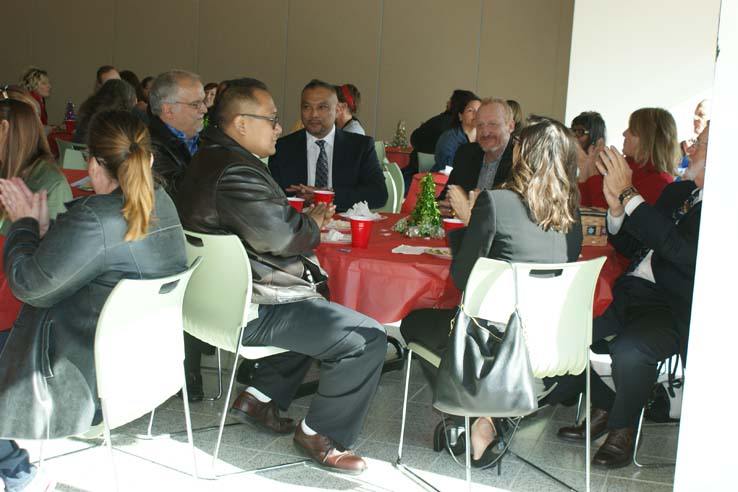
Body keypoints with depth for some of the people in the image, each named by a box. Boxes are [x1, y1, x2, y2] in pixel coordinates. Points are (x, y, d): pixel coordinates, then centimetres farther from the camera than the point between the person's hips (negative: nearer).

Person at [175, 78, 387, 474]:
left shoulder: (210, 158, 13)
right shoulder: (234, 171, -23)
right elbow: (280, 235, -25)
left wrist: (304, 223, 5)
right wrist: (313, 224, -5)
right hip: (250, 311, -11)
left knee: (320, 308, 33)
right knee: (368, 338, -11)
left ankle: (259, 397, 27)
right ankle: (321, 435, 3)